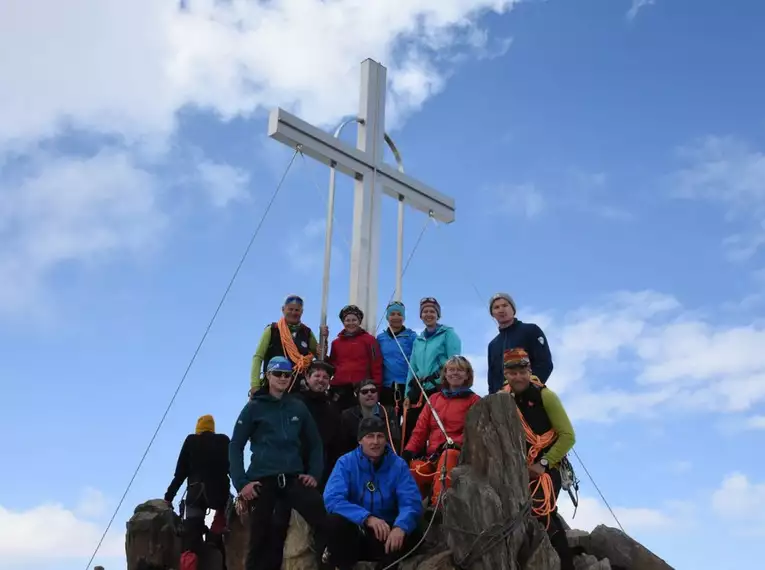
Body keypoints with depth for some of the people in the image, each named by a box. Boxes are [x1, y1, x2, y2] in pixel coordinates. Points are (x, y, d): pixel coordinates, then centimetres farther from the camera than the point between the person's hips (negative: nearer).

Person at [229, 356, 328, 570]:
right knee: (261, 541, 2)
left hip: (294, 478, 2)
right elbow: (235, 446, 2)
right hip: (262, 480, -2)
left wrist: (314, 473, 4)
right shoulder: (254, 407, 3)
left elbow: (315, 443, 18)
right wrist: (241, 482, -6)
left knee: (326, 521, -22)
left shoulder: (298, 407, 11)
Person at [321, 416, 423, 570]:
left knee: (413, 533, -28)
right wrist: (367, 518, -36)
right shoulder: (346, 462, -8)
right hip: (353, 533, -1)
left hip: (385, 532, 1)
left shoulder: (398, 465, -4)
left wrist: (400, 526, -38)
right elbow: (332, 499, -22)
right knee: (334, 521, -32)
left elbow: (411, 502, -15)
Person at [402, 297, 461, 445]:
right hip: (419, 391, 6)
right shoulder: (418, 340, 20)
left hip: (440, 390, -6)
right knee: (410, 432, 2)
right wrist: (407, 394, 12)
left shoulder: (448, 334, 3)